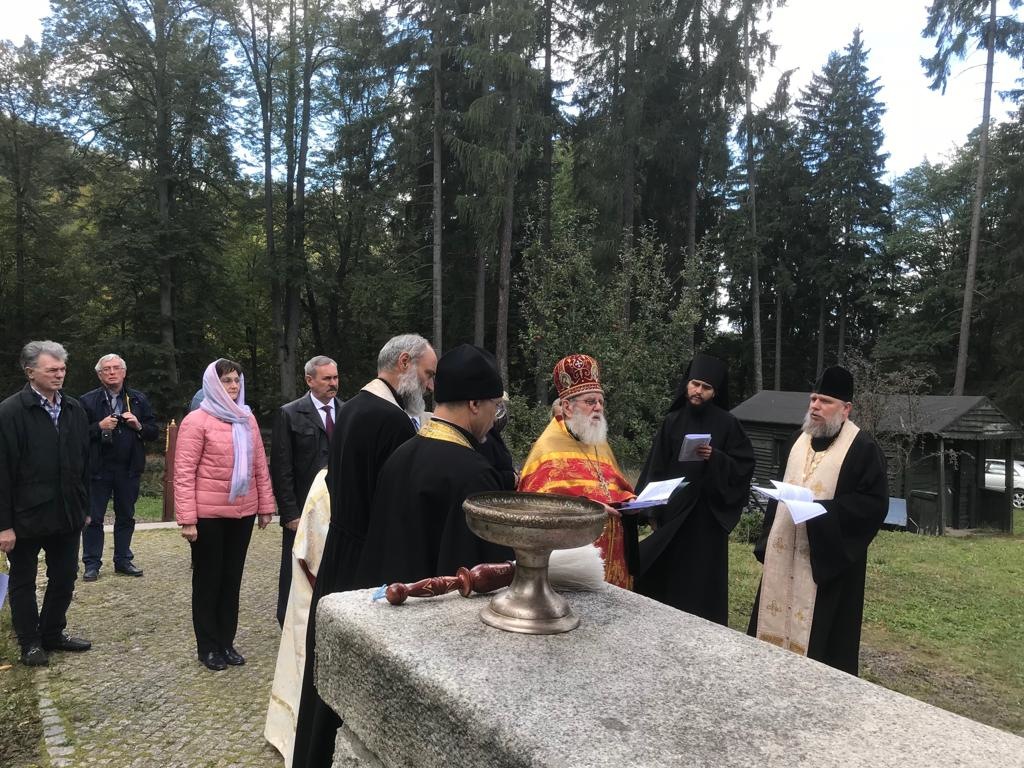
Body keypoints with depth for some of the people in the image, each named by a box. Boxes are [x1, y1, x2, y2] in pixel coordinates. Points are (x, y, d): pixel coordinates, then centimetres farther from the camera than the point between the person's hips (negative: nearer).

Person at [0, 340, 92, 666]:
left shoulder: (74, 409, 4)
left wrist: (84, 507, 9)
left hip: (67, 514, 5)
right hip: (26, 516, -5)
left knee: (64, 578, 15)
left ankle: (53, 633, 33)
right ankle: (30, 643, 27)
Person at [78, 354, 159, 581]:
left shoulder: (139, 400, 7)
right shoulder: (88, 401, -1)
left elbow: (154, 432, 7)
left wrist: (138, 426, -11)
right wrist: (99, 427, -19)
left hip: (129, 469, 3)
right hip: (98, 469, -2)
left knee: (126, 517, 12)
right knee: (93, 518, 4)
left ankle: (123, 560, 23)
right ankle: (91, 564, 15)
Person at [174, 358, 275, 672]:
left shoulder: (247, 418, 6)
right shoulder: (197, 420, -9)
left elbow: (260, 465, 10)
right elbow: (184, 472, -12)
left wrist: (266, 505, 8)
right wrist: (187, 519, -16)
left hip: (243, 513, 5)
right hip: (209, 514, -5)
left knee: (232, 579, 14)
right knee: (208, 580, 11)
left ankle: (226, 643, 28)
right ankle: (208, 647, 24)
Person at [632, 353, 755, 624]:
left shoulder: (727, 424, -3)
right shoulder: (672, 421, 4)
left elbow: (745, 465, -3)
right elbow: (655, 467, 3)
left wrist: (715, 457, -19)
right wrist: (651, 503, -4)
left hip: (708, 512, -2)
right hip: (673, 509, 3)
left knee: (703, 576, 2)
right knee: (667, 575, 6)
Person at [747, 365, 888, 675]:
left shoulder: (863, 447, -10)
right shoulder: (802, 438, 11)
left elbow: (875, 503, -14)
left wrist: (821, 509, -22)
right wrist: (766, 542, 11)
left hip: (828, 557, -6)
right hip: (784, 552, 7)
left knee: (820, 632, 1)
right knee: (779, 621, 13)